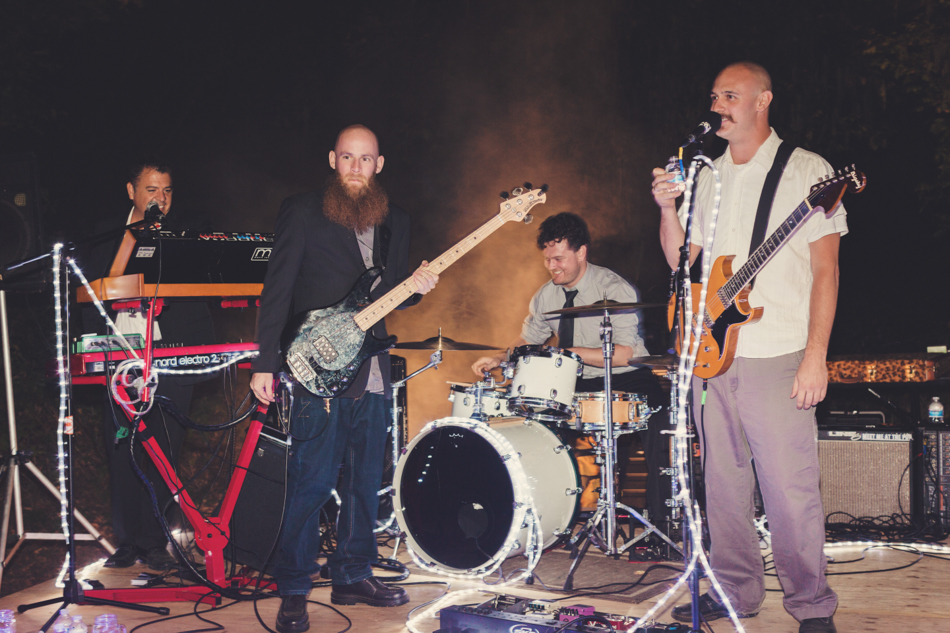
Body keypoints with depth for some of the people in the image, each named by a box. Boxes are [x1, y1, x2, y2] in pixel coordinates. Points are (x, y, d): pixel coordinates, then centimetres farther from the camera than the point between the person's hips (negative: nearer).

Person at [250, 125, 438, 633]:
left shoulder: (395, 222, 13)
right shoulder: (302, 212, -2)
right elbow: (277, 291, -5)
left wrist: (416, 286, -4)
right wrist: (265, 363, -11)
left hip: (372, 371, 6)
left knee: (364, 481, 12)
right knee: (311, 483, -6)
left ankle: (352, 576, 26)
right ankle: (293, 592, 5)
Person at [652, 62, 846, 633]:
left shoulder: (807, 170, -1)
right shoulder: (707, 178, 15)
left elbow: (826, 269, -5)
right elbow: (683, 262, 15)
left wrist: (816, 356, -13)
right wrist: (667, 209, -3)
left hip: (778, 357, -5)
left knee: (790, 488, -5)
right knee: (724, 482, 10)